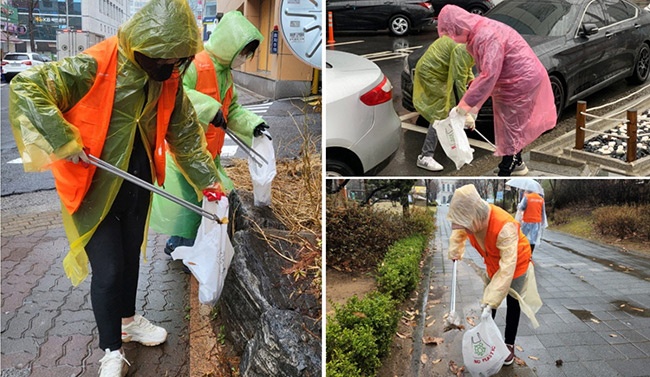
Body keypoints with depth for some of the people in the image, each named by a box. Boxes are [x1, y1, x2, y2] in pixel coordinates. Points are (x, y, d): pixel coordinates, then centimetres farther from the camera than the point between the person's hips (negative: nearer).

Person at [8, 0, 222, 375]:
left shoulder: (169, 80, -3)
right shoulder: (93, 67, -23)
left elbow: (186, 132, 8)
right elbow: (25, 87, -25)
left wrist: (207, 177, 9)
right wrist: (64, 140, -28)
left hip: (137, 186, 6)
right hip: (94, 189, -6)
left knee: (130, 257, 20)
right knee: (108, 269, -1)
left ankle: (128, 320, 44)